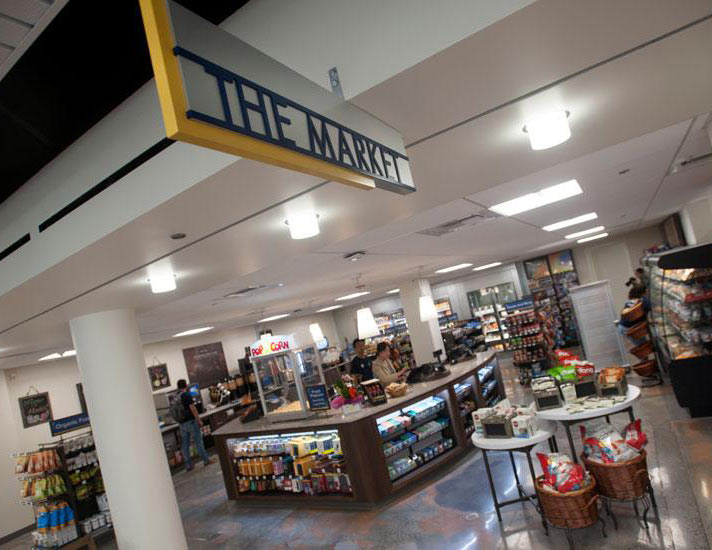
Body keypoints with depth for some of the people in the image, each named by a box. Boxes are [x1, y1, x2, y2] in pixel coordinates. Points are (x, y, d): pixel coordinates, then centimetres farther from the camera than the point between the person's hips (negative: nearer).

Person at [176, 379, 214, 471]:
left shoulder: (176, 397, 8)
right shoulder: (187, 395, -11)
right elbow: (192, 408, -16)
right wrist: (199, 420, -14)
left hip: (182, 424, 7)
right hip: (191, 421, -6)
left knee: (184, 444, 8)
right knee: (198, 440, -1)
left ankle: (188, 465, 12)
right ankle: (206, 460, 3)